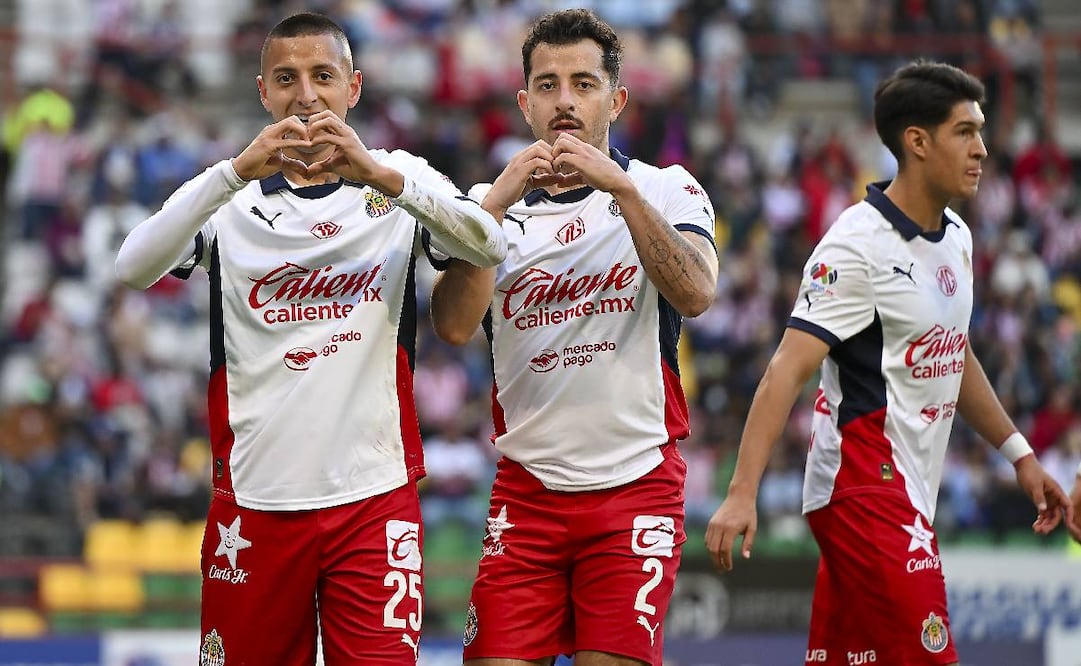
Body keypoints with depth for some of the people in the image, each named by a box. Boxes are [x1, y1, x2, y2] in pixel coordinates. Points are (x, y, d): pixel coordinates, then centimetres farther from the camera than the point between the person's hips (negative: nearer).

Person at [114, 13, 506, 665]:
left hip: (375, 495, -1)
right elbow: (135, 267, -12)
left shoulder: (401, 181, 6)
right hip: (254, 501, 1)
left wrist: (381, 175, -25)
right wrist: (236, 171, -24)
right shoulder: (228, 195, 6)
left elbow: (491, 245, -12)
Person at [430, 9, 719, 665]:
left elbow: (695, 294, -17)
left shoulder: (664, 189, 3)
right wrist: (497, 202, -16)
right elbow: (454, 325, -8)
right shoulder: (493, 203, 9)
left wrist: (619, 186, -23)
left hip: (636, 483, -2)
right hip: (525, 486, 2)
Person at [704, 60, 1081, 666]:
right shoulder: (860, 245, -14)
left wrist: (1020, 454, 30)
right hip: (866, 492, -8)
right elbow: (789, 370, -19)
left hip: (911, 495, 8)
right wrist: (742, 494, -26)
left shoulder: (957, 238, 13)